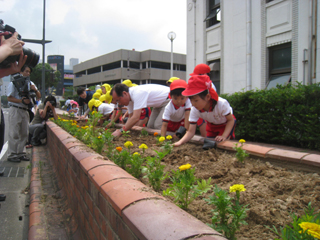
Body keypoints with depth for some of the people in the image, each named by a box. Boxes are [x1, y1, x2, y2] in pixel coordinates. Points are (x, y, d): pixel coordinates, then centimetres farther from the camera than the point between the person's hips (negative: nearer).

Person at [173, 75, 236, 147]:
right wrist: (180, 142, -48)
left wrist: (224, 136, -37)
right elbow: (191, 131, -30)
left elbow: (231, 120, -24)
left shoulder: (221, 104, -40)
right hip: (211, 125, 4)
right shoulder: (194, 110, -30)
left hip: (226, 124, -4)